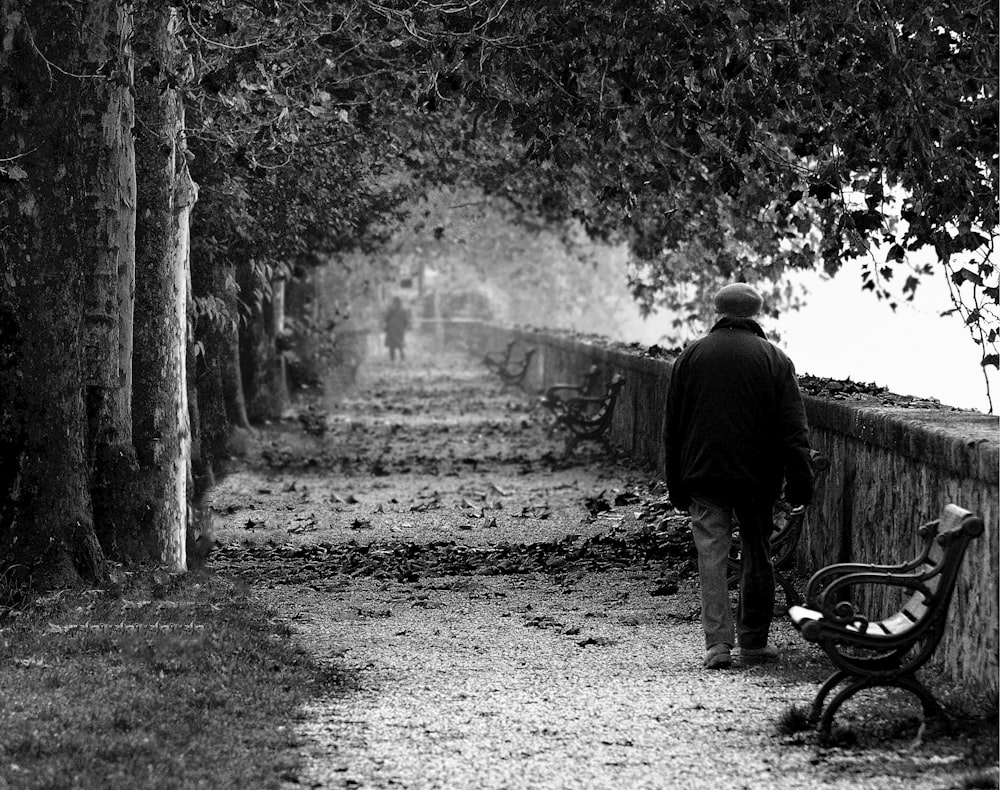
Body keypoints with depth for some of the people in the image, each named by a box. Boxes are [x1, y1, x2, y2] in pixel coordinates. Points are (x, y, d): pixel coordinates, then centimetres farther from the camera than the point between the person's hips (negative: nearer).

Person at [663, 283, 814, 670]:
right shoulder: (774, 359, 1)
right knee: (757, 557, 10)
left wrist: (676, 486, 15)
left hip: (703, 476, 1)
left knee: (711, 557, -2)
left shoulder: (690, 357, 7)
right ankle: (754, 642, 15)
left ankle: (718, 642, -12)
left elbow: (671, 427, 9)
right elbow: (793, 429, -2)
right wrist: (800, 481, 0)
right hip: (757, 478, -1)